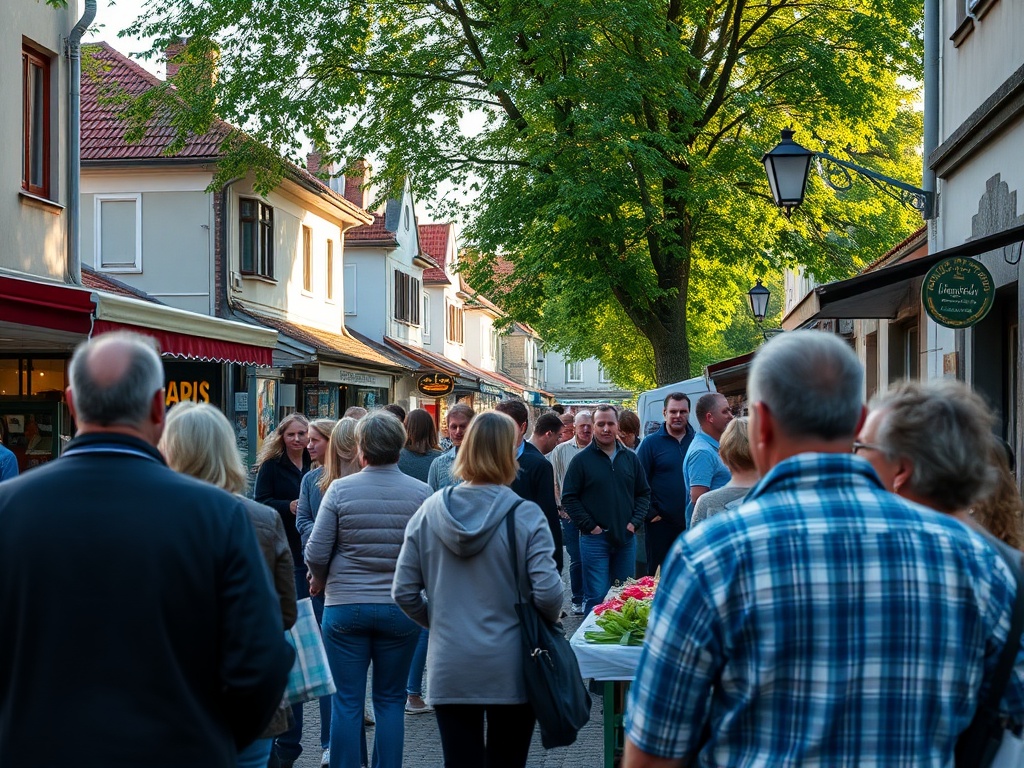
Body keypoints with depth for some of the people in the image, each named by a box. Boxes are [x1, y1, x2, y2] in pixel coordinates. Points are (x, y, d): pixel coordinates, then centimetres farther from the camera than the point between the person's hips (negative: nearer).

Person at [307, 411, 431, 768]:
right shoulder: (421, 492, -6)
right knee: (390, 700, 12)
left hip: (345, 606, -1)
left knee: (347, 701, 6)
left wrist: (321, 581, 13)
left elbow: (316, 552, -8)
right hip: (401, 608, 1)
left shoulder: (340, 489, -7)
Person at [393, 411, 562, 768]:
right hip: (510, 671, -2)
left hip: (449, 671, 2)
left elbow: (404, 592, 0)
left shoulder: (430, 511, -2)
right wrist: (543, 625, 6)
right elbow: (548, 593, -16)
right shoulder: (526, 516, -12)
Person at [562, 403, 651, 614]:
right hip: (595, 539, -4)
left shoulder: (630, 458, 9)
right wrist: (589, 526, -10)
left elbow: (644, 493, 14)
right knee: (597, 597, -4)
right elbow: (569, 498, -5)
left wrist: (635, 521, 1)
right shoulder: (581, 460, -4)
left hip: (626, 538, 4)